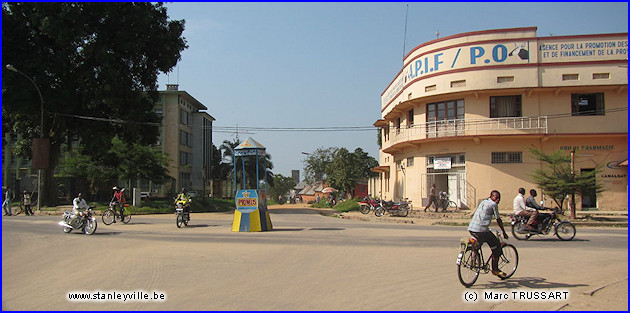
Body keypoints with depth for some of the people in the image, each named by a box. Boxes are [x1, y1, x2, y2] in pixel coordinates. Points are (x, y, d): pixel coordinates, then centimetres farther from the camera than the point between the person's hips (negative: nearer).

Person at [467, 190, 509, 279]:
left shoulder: (483, 202, 23)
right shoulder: (493, 204, 0)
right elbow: (498, 220, 3)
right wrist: (504, 232, 14)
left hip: (471, 228, 8)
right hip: (481, 229, -8)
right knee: (496, 246, 7)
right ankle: (495, 269, 13)